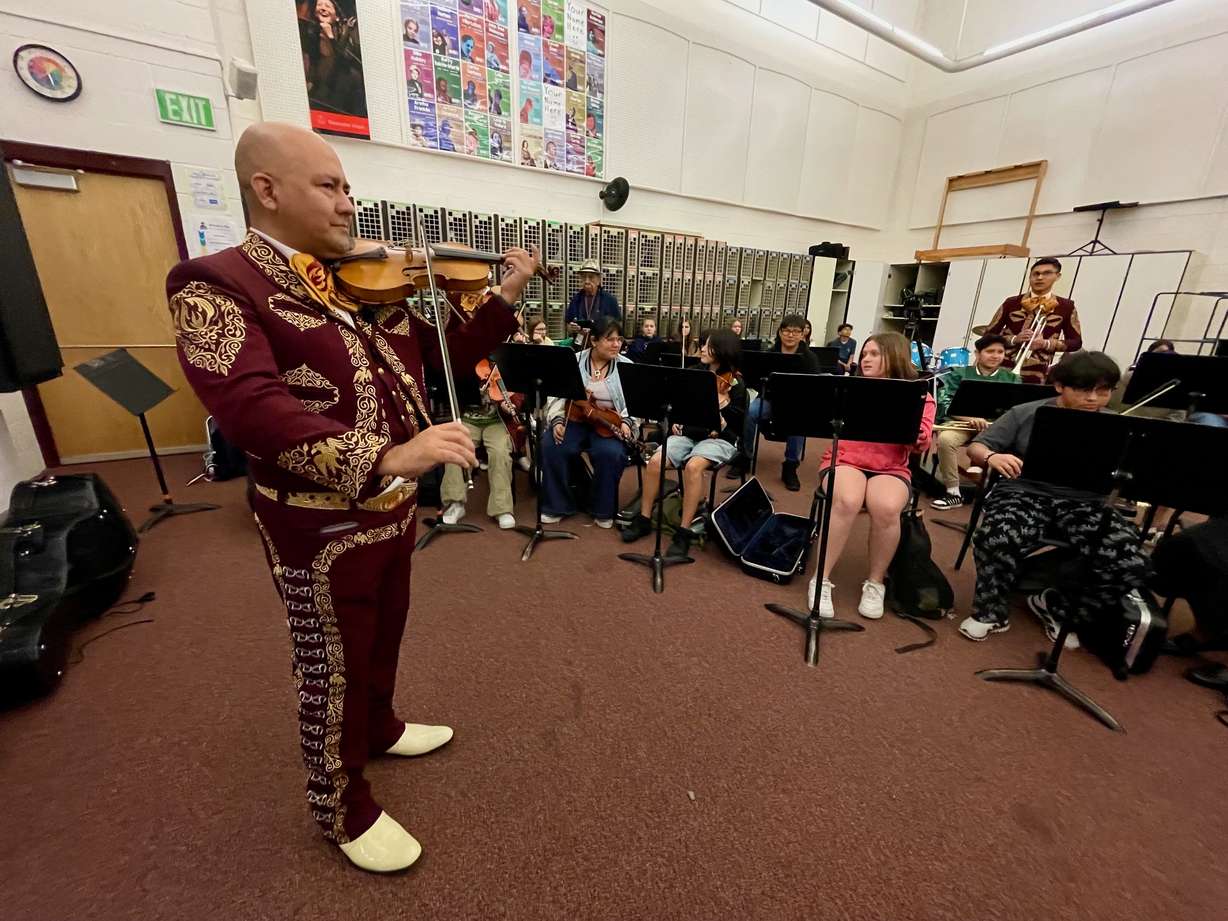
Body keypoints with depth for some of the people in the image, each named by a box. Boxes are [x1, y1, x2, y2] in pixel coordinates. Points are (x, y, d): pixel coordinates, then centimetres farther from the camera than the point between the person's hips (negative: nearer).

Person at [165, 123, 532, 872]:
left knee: (384, 637, 26)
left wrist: (503, 297, -1)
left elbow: (443, 352, 11)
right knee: (332, 671, 13)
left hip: (396, 507, 7)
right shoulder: (216, 284, -12)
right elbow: (252, 408, -28)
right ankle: (343, 808, 39)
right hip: (320, 527, -6)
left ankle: (380, 727, 55)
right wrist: (384, 457, -42)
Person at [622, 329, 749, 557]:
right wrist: (676, 420, 1)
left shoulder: (736, 385, -5)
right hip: (686, 434, 4)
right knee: (655, 462, -23)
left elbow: (737, 428, -6)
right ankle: (644, 519, -6)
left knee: (693, 466, -36)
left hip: (718, 440, -4)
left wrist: (720, 415, -24)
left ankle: (684, 531, -24)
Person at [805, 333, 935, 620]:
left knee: (886, 508, -34)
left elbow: (920, 446, -4)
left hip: (890, 470, 0)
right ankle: (822, 579, -19)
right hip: (844, 461, 0)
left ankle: (875, 582, -9)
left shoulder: (919, 396, 8)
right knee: (848, 501, -35)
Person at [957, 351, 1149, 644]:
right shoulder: (1025, 414, 2)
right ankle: (990, 612, -6)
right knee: (997, 540, -35)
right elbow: (976, 447, 0)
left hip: (1084, 501, 4)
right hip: (1024, 493, -3)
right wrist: (992, 457, -24)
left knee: (1131, 565, -21)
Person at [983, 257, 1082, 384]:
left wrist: (1046, 344, -7)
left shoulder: (1066, 307, 7)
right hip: (1004, 368, 0)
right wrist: (1014, 339, -12)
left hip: (1036, 374, 1)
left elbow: (1076, 342, 11)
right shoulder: (1011, 303, 4)